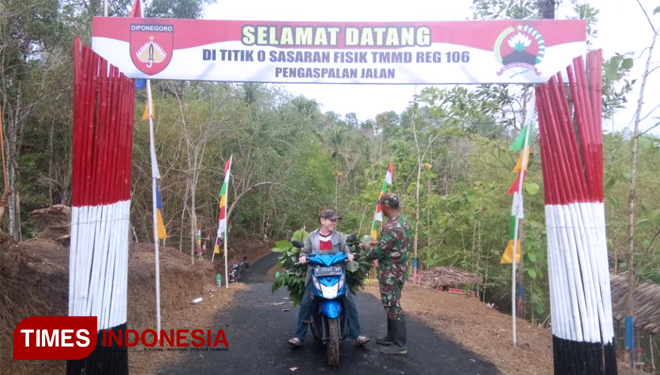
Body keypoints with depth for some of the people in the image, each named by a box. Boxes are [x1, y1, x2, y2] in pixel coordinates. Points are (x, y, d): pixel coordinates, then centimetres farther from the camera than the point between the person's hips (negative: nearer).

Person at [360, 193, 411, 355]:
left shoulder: (391, 227, -25)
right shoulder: (403, 221, 6)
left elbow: (378, 253, -20)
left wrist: (366, 247, -1)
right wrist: (378, 242, 18)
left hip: (390, 273, -10)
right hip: (399, 269, 10)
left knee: (393, 307, -1)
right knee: (392, 305, 19)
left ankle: (400, 344, 8)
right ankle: (392, 337, 30)